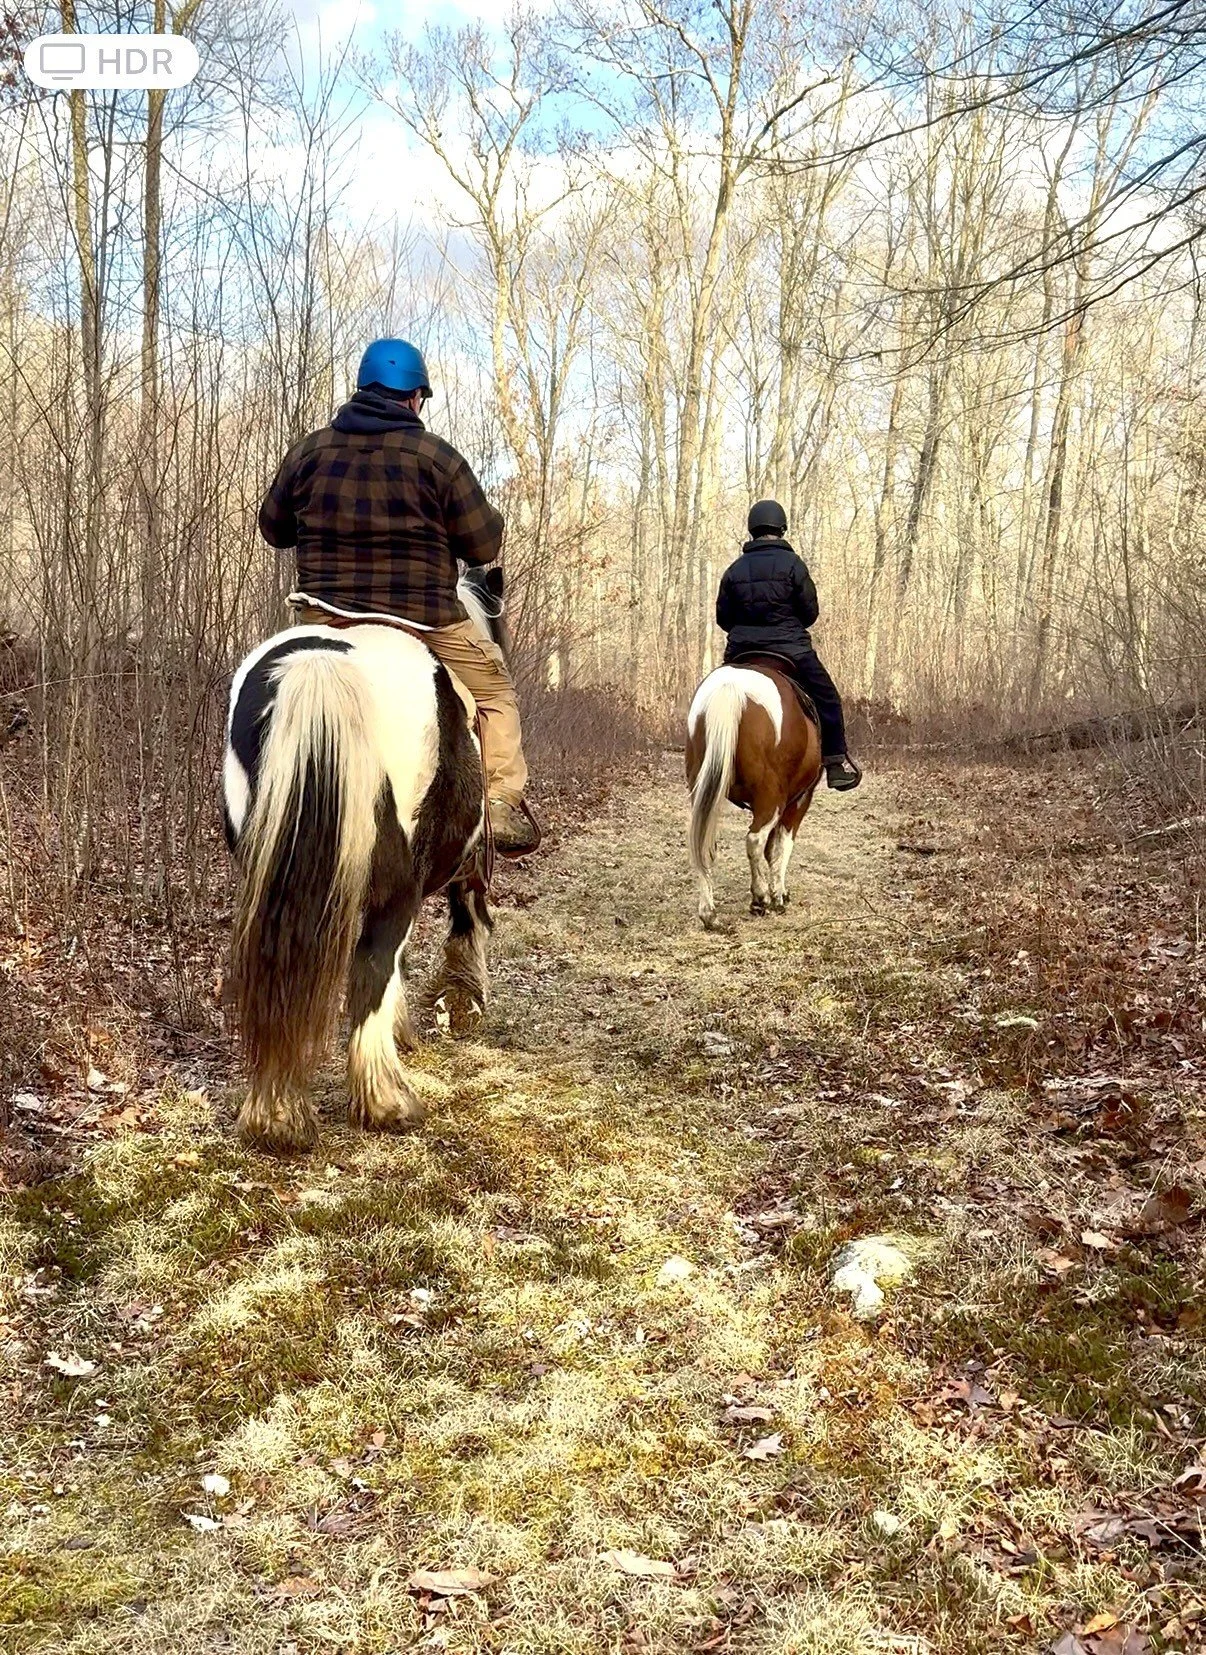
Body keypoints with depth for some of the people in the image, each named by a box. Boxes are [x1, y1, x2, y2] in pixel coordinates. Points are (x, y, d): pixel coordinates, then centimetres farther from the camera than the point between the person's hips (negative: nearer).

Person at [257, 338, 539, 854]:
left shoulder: (309, 450, 4)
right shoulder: (437, 457, -5)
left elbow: (273, 529, 16)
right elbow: (484, 547, -2)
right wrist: (490, 517, 20)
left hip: (326, 619, 3)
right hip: (423, 619, -3)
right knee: (494, 686, 17)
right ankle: (502, 803, 7)